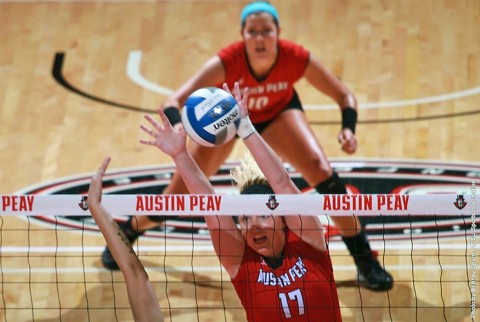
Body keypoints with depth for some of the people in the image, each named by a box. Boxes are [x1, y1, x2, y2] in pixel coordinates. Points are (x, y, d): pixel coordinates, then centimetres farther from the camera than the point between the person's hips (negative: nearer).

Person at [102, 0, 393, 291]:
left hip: (278, 112, 1)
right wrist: (177, 124, -67)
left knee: (321, 169, -21)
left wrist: (348, 128, -44)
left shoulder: (298, 59, -35)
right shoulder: (226, 62, -40)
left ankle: (364, 258, -6)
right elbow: (175, 101, -44)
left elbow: (345, 97, -23)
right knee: (179, 198, -4)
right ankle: (126, 234, 29)